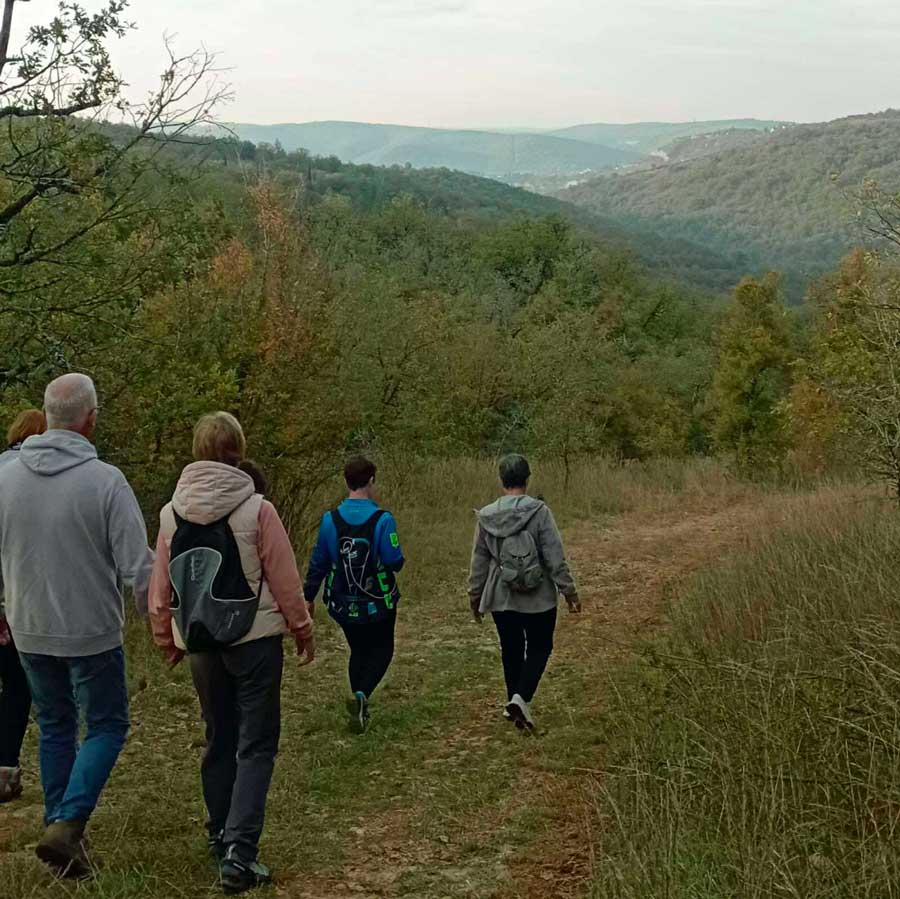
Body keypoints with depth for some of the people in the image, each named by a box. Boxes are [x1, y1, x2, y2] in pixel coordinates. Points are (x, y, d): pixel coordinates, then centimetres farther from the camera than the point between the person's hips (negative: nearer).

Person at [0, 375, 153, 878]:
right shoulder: (105, 481, -17)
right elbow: (138, 564, -15)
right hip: (92, 632, -5)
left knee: (55, 727, 19)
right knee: (107, 726, 9)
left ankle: (61, 828, 24)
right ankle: (67, 825, -6)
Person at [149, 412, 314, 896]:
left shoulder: (171, 513, 0)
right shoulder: (256, 510, -13)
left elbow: (160, 587, 6)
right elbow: (285, 582, -8)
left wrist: (166, 638, 21)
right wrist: (302, 629, 6)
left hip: (200, 645, 4)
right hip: (255, 640, -4)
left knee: (219, 740, 19)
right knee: (256, 745, 1)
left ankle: (220, 837, 29)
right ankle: (239, 854, -9)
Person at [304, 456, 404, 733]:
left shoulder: (330, 520, -7)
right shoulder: (382, 520, -18)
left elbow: (318, 563, -1)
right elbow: (395, 562, -18)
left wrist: (308, 596, 11)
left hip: (344, 605, 3)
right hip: (378, 604, -3)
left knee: (358, 651, 21)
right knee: (381, 650, 14)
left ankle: (361, 709, 20)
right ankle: (362, 694, -12)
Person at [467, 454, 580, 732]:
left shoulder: (486, 516, -3)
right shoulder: (539, 512, -14)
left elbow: (479, 560, 5)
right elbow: (555, 556, -13)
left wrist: (475, 595, 16)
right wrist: (568, 590, -3)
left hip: (501, 598, 3)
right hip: (538, 597, -3)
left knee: (511, 650, 17)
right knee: (539, 648, 10)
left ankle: (515, 703, 25)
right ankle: (521, 698, -8)